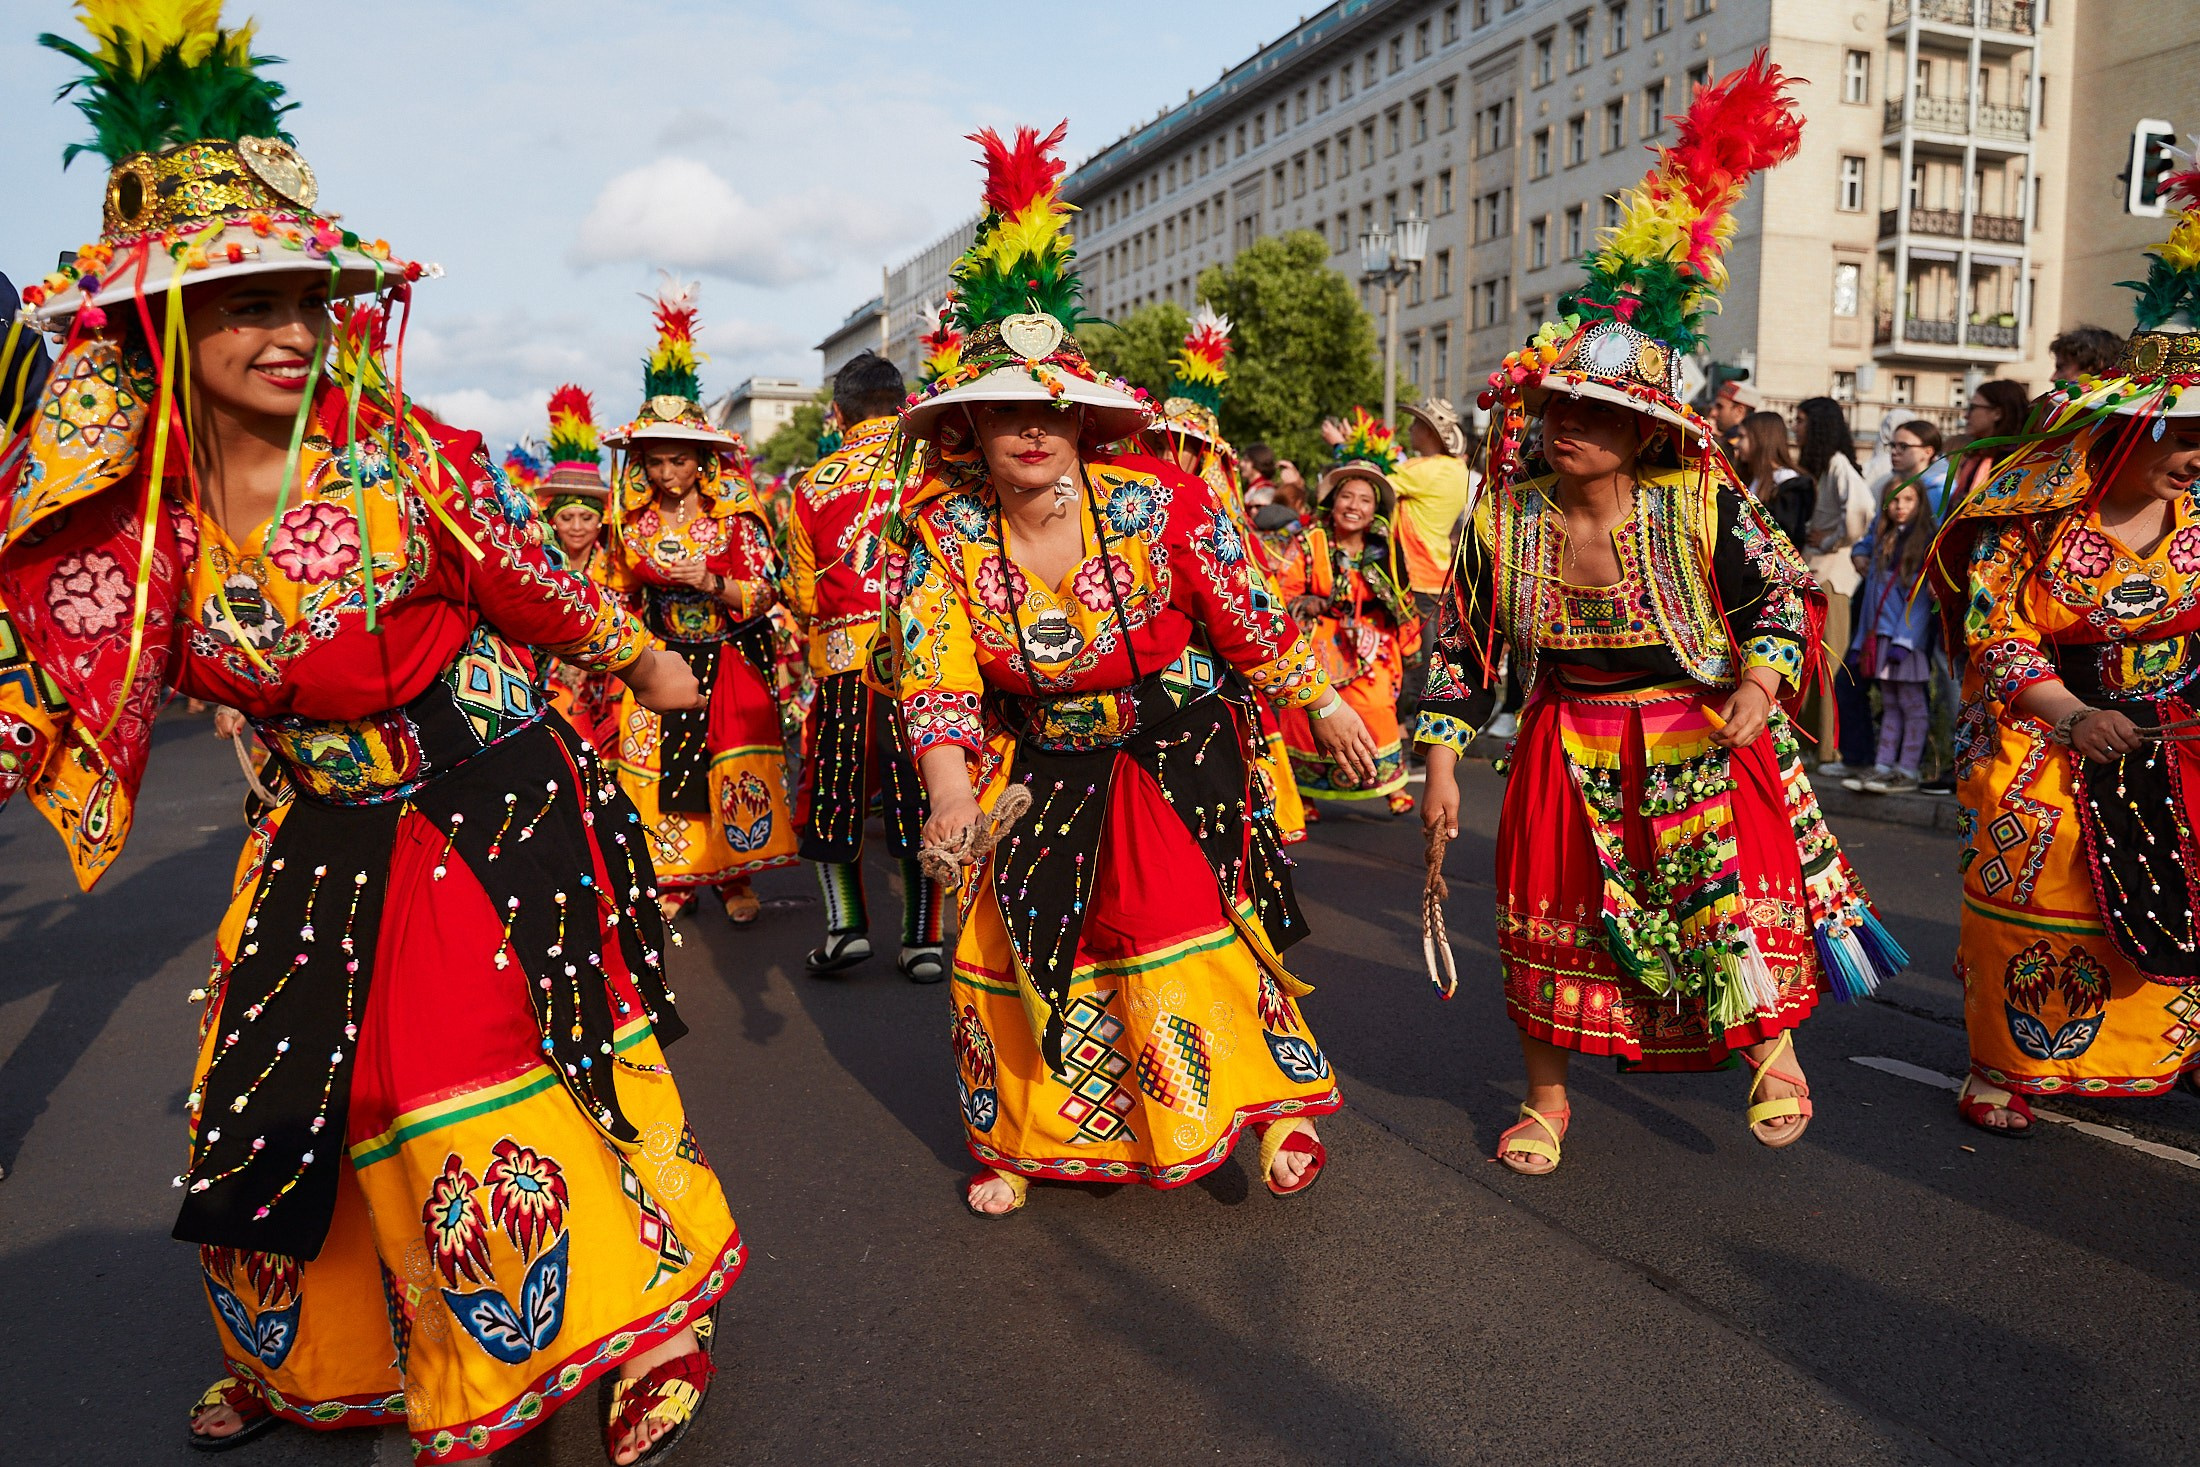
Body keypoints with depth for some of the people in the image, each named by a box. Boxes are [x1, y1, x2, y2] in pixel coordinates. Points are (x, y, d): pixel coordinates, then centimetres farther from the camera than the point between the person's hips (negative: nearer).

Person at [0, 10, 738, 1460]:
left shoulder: (407, 455, -11)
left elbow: (536, 587, 3)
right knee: (287, 1094, 14)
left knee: (526, 1070, -2)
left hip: (503, 809, -4)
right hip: (334, 839, 4)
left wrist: (643, 657, 14)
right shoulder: (141, 518, -5)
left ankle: (646, 1319, 18)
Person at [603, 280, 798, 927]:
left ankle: (736, 878, 6)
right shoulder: (634, 522, 4)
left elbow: (763, 595, -7)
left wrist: (711, 583, -22)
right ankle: (672, 879, 9)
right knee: (655, 765, -4)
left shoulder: (734, 515, -6)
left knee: (735, 766, -7)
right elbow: (622, 595, 17)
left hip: (729, 660, -2)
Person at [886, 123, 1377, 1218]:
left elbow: (1250, 622, -6)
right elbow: (936, 677, -17)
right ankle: (1022, 1139, 26)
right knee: (1007, 941, 4)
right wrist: (954, 794, -33)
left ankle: (1276, 1098, 13)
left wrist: (1326, 707, 2)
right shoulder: (941, 537, -12)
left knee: (1181, 929, -11)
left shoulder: (1159, 505, -16)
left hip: (1176, 753, -2)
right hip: (1038, 768, 3)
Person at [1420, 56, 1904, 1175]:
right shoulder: (1505, 515, -9)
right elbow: (1461, 641, -1)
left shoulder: (1702, 503, -14)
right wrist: (1441, 760, -4)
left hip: (1700, 740, -1)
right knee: (1551, 916, 10)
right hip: (1568, 750, 2)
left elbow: (1784, 588, -2)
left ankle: (1773, 1050, 38)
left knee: (1734, 908, 5)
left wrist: (1761, 681, -19)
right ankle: (1547, 1097, 32)